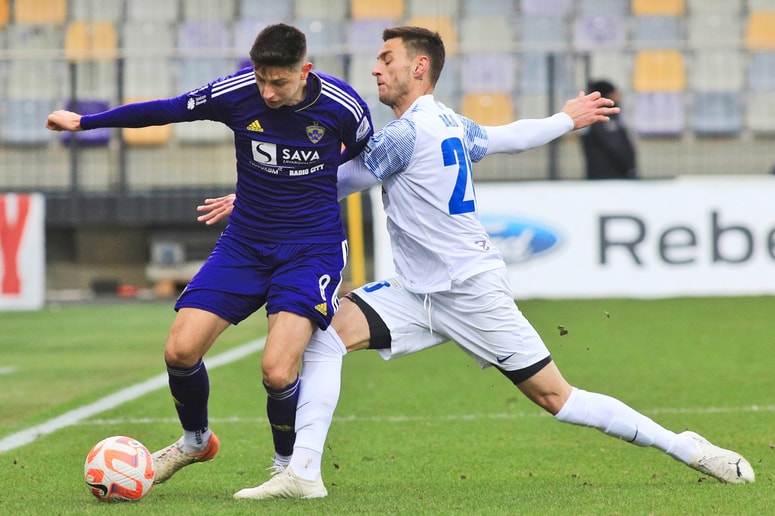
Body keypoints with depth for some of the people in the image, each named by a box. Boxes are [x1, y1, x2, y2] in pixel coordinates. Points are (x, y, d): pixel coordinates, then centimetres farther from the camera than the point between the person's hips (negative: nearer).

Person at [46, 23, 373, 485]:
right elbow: (167, 110, 3)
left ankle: (288, 465, 9)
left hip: (312, 250, -3)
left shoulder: (343, 106, -16)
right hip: (245, 243, 3)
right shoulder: (236, 93, -12)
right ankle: (195, 441, 25)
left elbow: (370, 163, 6)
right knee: (180, 351, -7)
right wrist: (82, 122, 11)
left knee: (277, 371, -21)